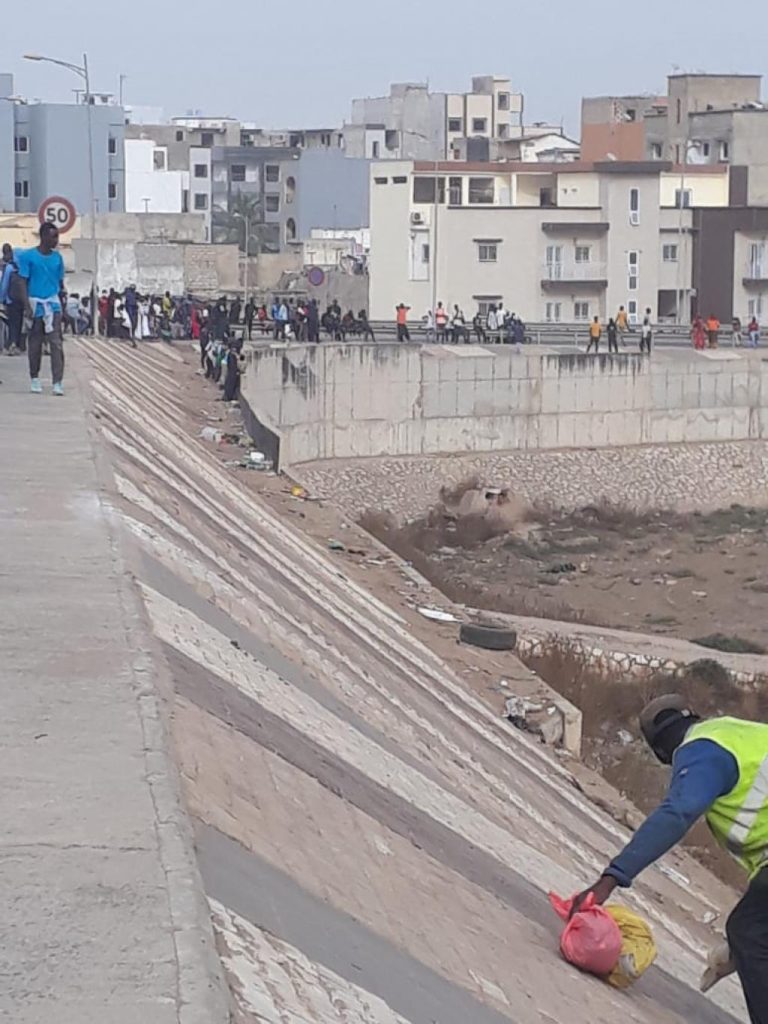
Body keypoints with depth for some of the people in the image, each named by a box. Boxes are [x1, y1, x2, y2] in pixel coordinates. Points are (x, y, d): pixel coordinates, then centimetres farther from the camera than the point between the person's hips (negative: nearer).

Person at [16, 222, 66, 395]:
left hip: (53, 303, 2)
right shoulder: (28, 256, -5)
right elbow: (23, 282, -5)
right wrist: (28, 307, -13)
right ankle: (34, 379, 21)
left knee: (56, 343, -8)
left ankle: (58, 382, -12)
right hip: (35, 303, -2)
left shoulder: (57, 257, 6)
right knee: (35, 343, 6)